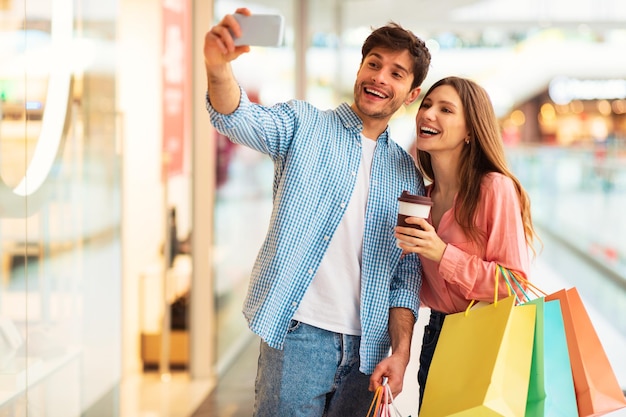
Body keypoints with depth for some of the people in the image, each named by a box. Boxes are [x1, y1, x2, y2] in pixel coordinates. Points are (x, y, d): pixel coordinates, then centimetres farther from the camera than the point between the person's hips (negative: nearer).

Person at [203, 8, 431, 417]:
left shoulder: (408, 175, 12)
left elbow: (406, 274, 11)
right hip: (299, 333, -3)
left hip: (366, 347, 4)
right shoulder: (304, 125, 4)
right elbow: (240, 118, -16)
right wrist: (219, 68, -38)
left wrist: (401, 353, 0)